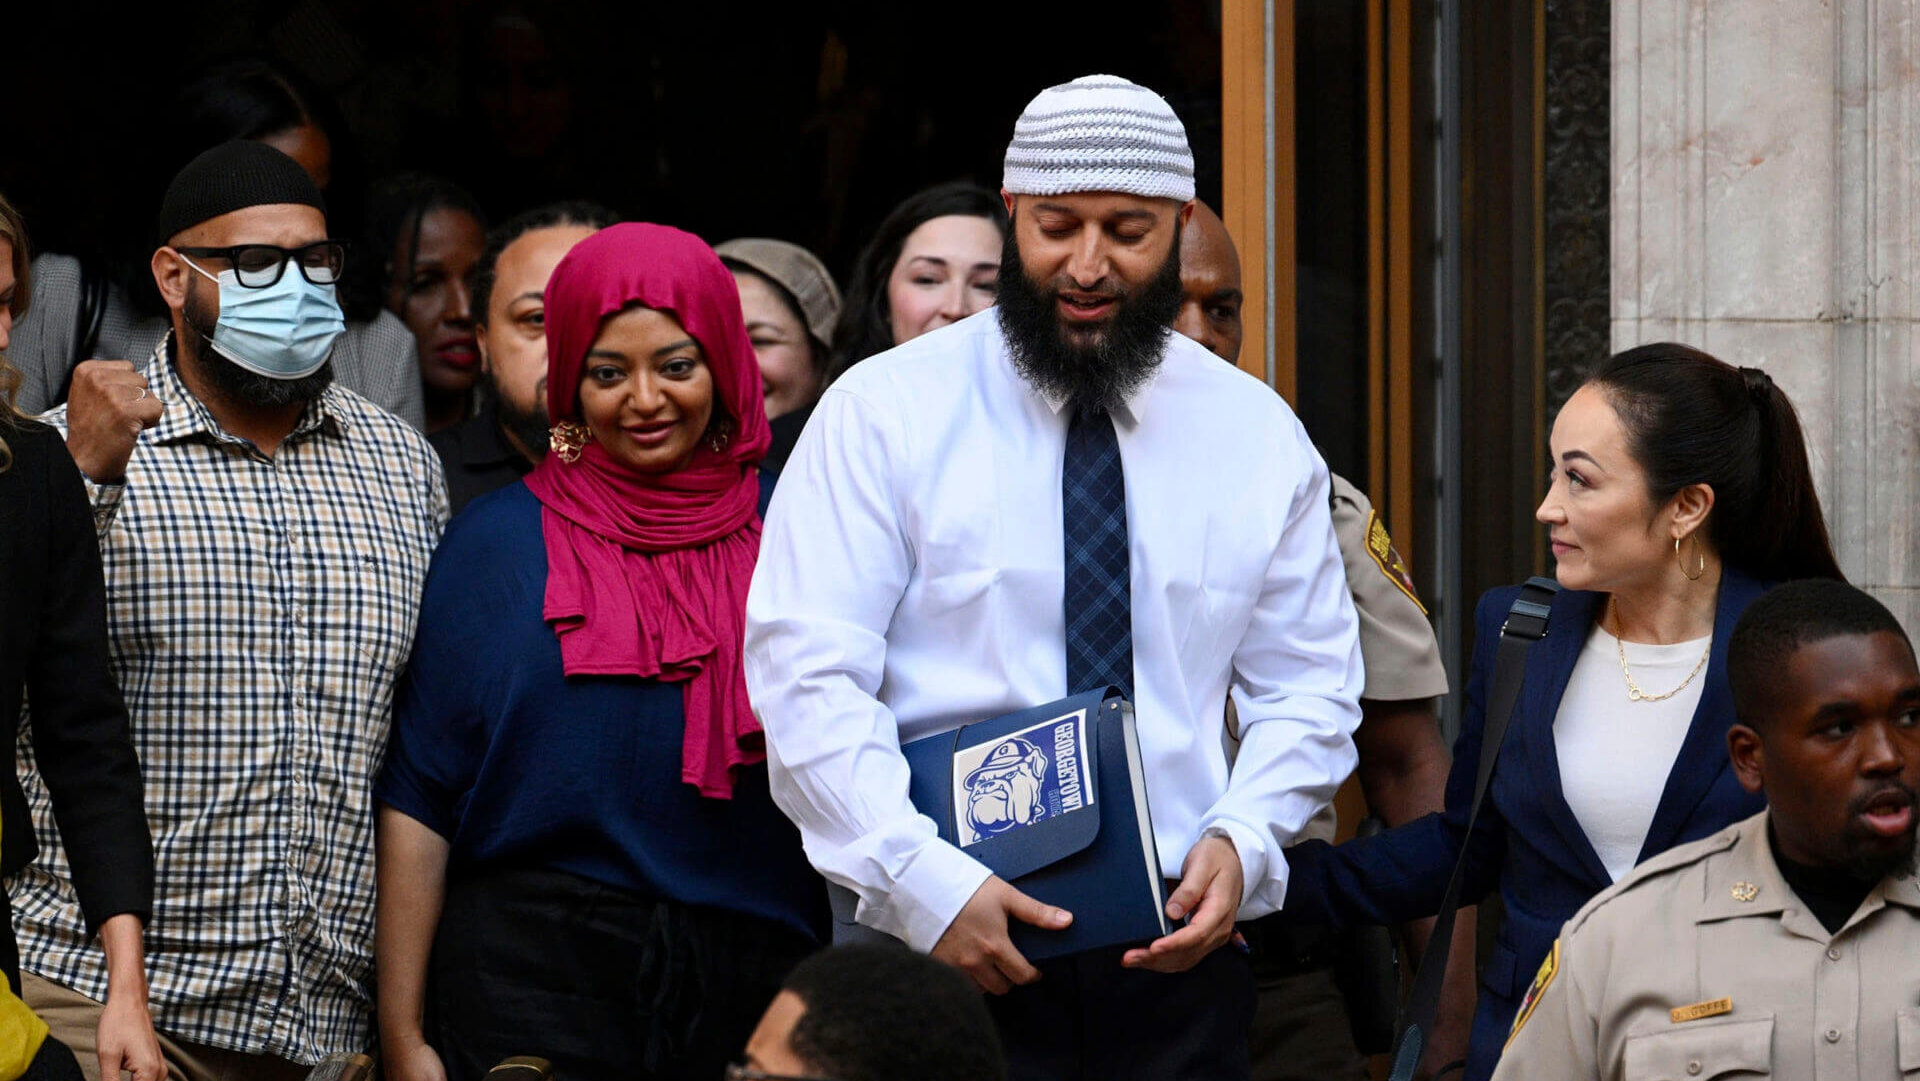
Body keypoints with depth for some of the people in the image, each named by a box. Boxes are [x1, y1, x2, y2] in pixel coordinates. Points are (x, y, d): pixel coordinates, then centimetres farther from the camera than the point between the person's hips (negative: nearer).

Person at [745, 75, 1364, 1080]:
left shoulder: (1258, 434, 9)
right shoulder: (882, 414, -1)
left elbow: (1309, 688, 13)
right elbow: (806, 679, -8)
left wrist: (1241, 838, -7)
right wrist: (931, 883, -19)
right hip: (948, 957, -3)